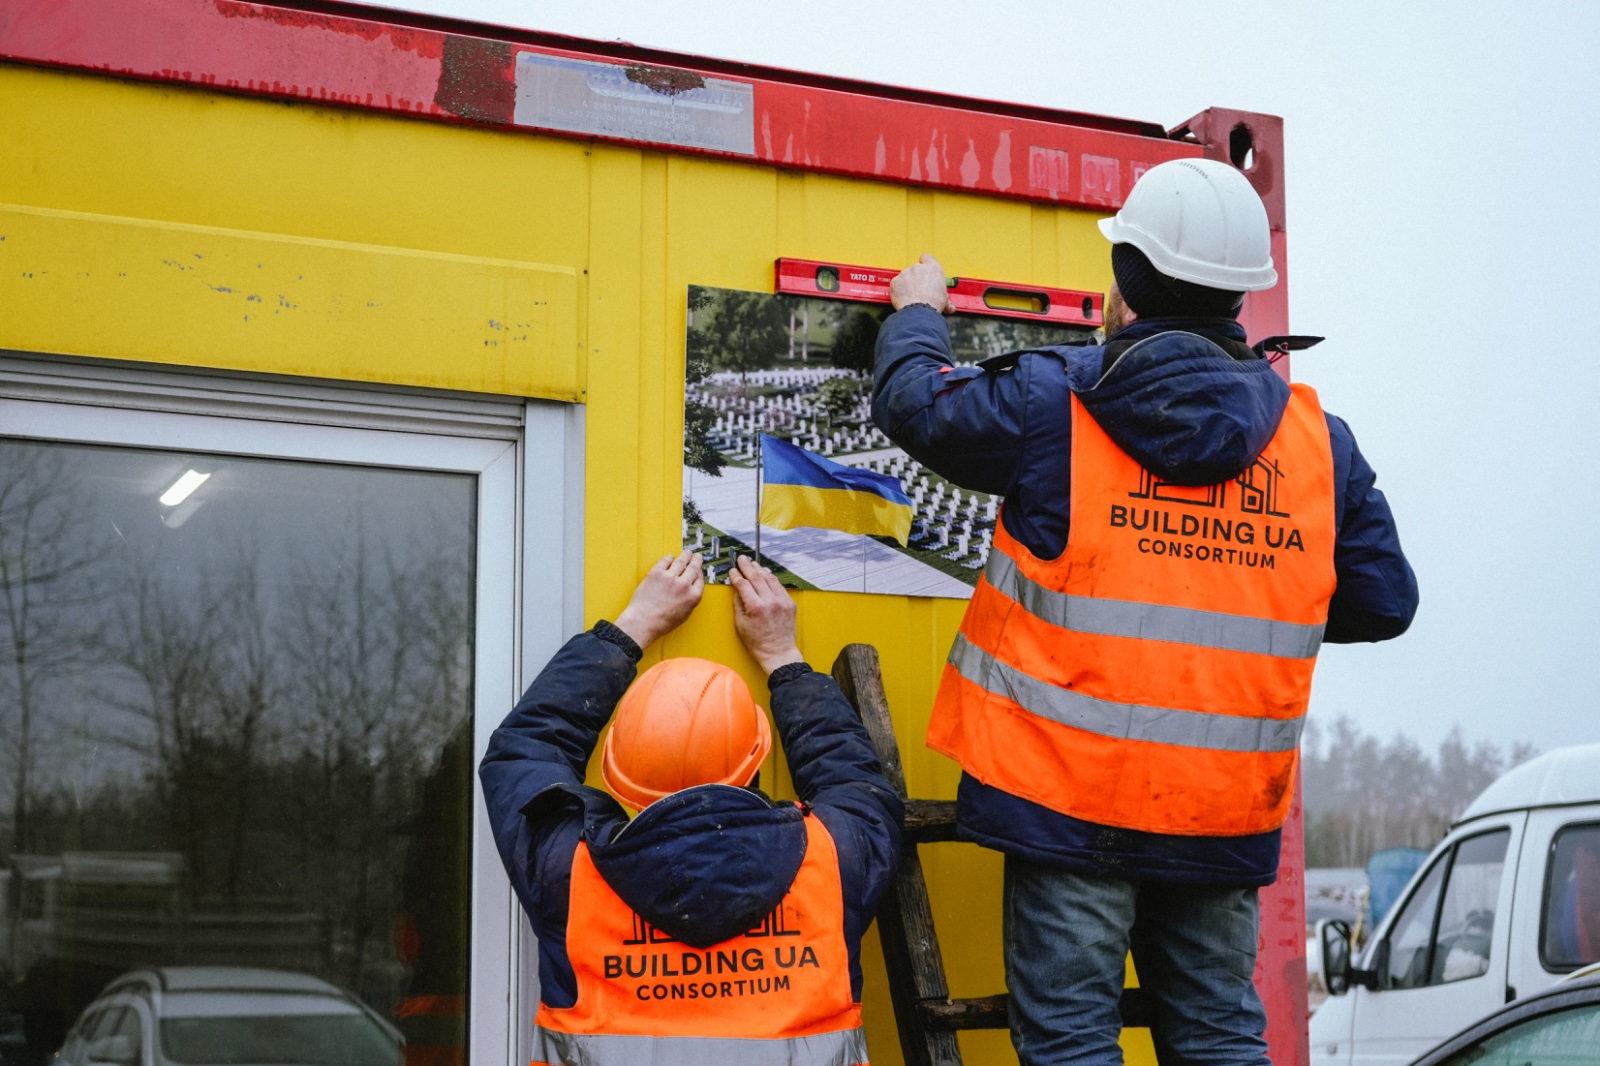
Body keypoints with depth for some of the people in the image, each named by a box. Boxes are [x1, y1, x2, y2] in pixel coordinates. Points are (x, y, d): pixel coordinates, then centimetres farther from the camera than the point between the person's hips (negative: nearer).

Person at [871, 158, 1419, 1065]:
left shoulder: (1052, 409, -7)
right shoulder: (1318, 439, 3)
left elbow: (914, 402, 6)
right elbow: (1384, 603, 8)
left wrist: (917, 315, 27)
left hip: (1070, 796, -3)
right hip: (1227, 814, 4)